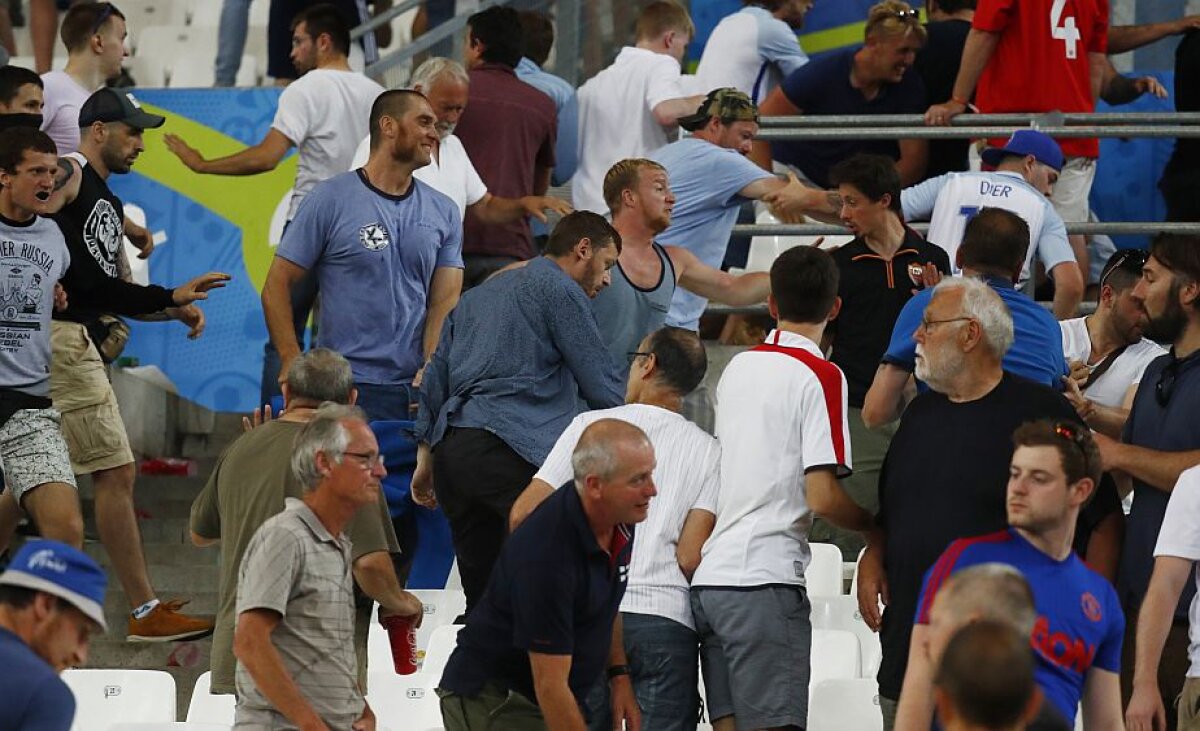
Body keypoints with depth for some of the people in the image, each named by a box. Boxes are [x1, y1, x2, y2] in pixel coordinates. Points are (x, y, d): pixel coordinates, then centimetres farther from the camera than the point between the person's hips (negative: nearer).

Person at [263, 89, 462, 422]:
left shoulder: (444, 212, 12)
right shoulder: (331, 199, -1)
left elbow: (445, 301, 5)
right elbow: (277, 287, 0)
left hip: (416, 390, 4)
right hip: (347, 390, -4)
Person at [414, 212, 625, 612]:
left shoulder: (478, 295, 29)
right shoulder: (561, 291, 4)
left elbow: (435, 378, 26)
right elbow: (600, 384, 2)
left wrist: (426, 458, 26)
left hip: (450, 448, 8)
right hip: (510, 451, -8)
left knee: (482, 597, 7)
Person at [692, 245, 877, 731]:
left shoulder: (736, 368, 15)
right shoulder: (819, 376, -5)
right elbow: (822, 497, -11)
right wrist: (879, 526, 5)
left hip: (709, 576, 7)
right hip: (765, 580, -7)